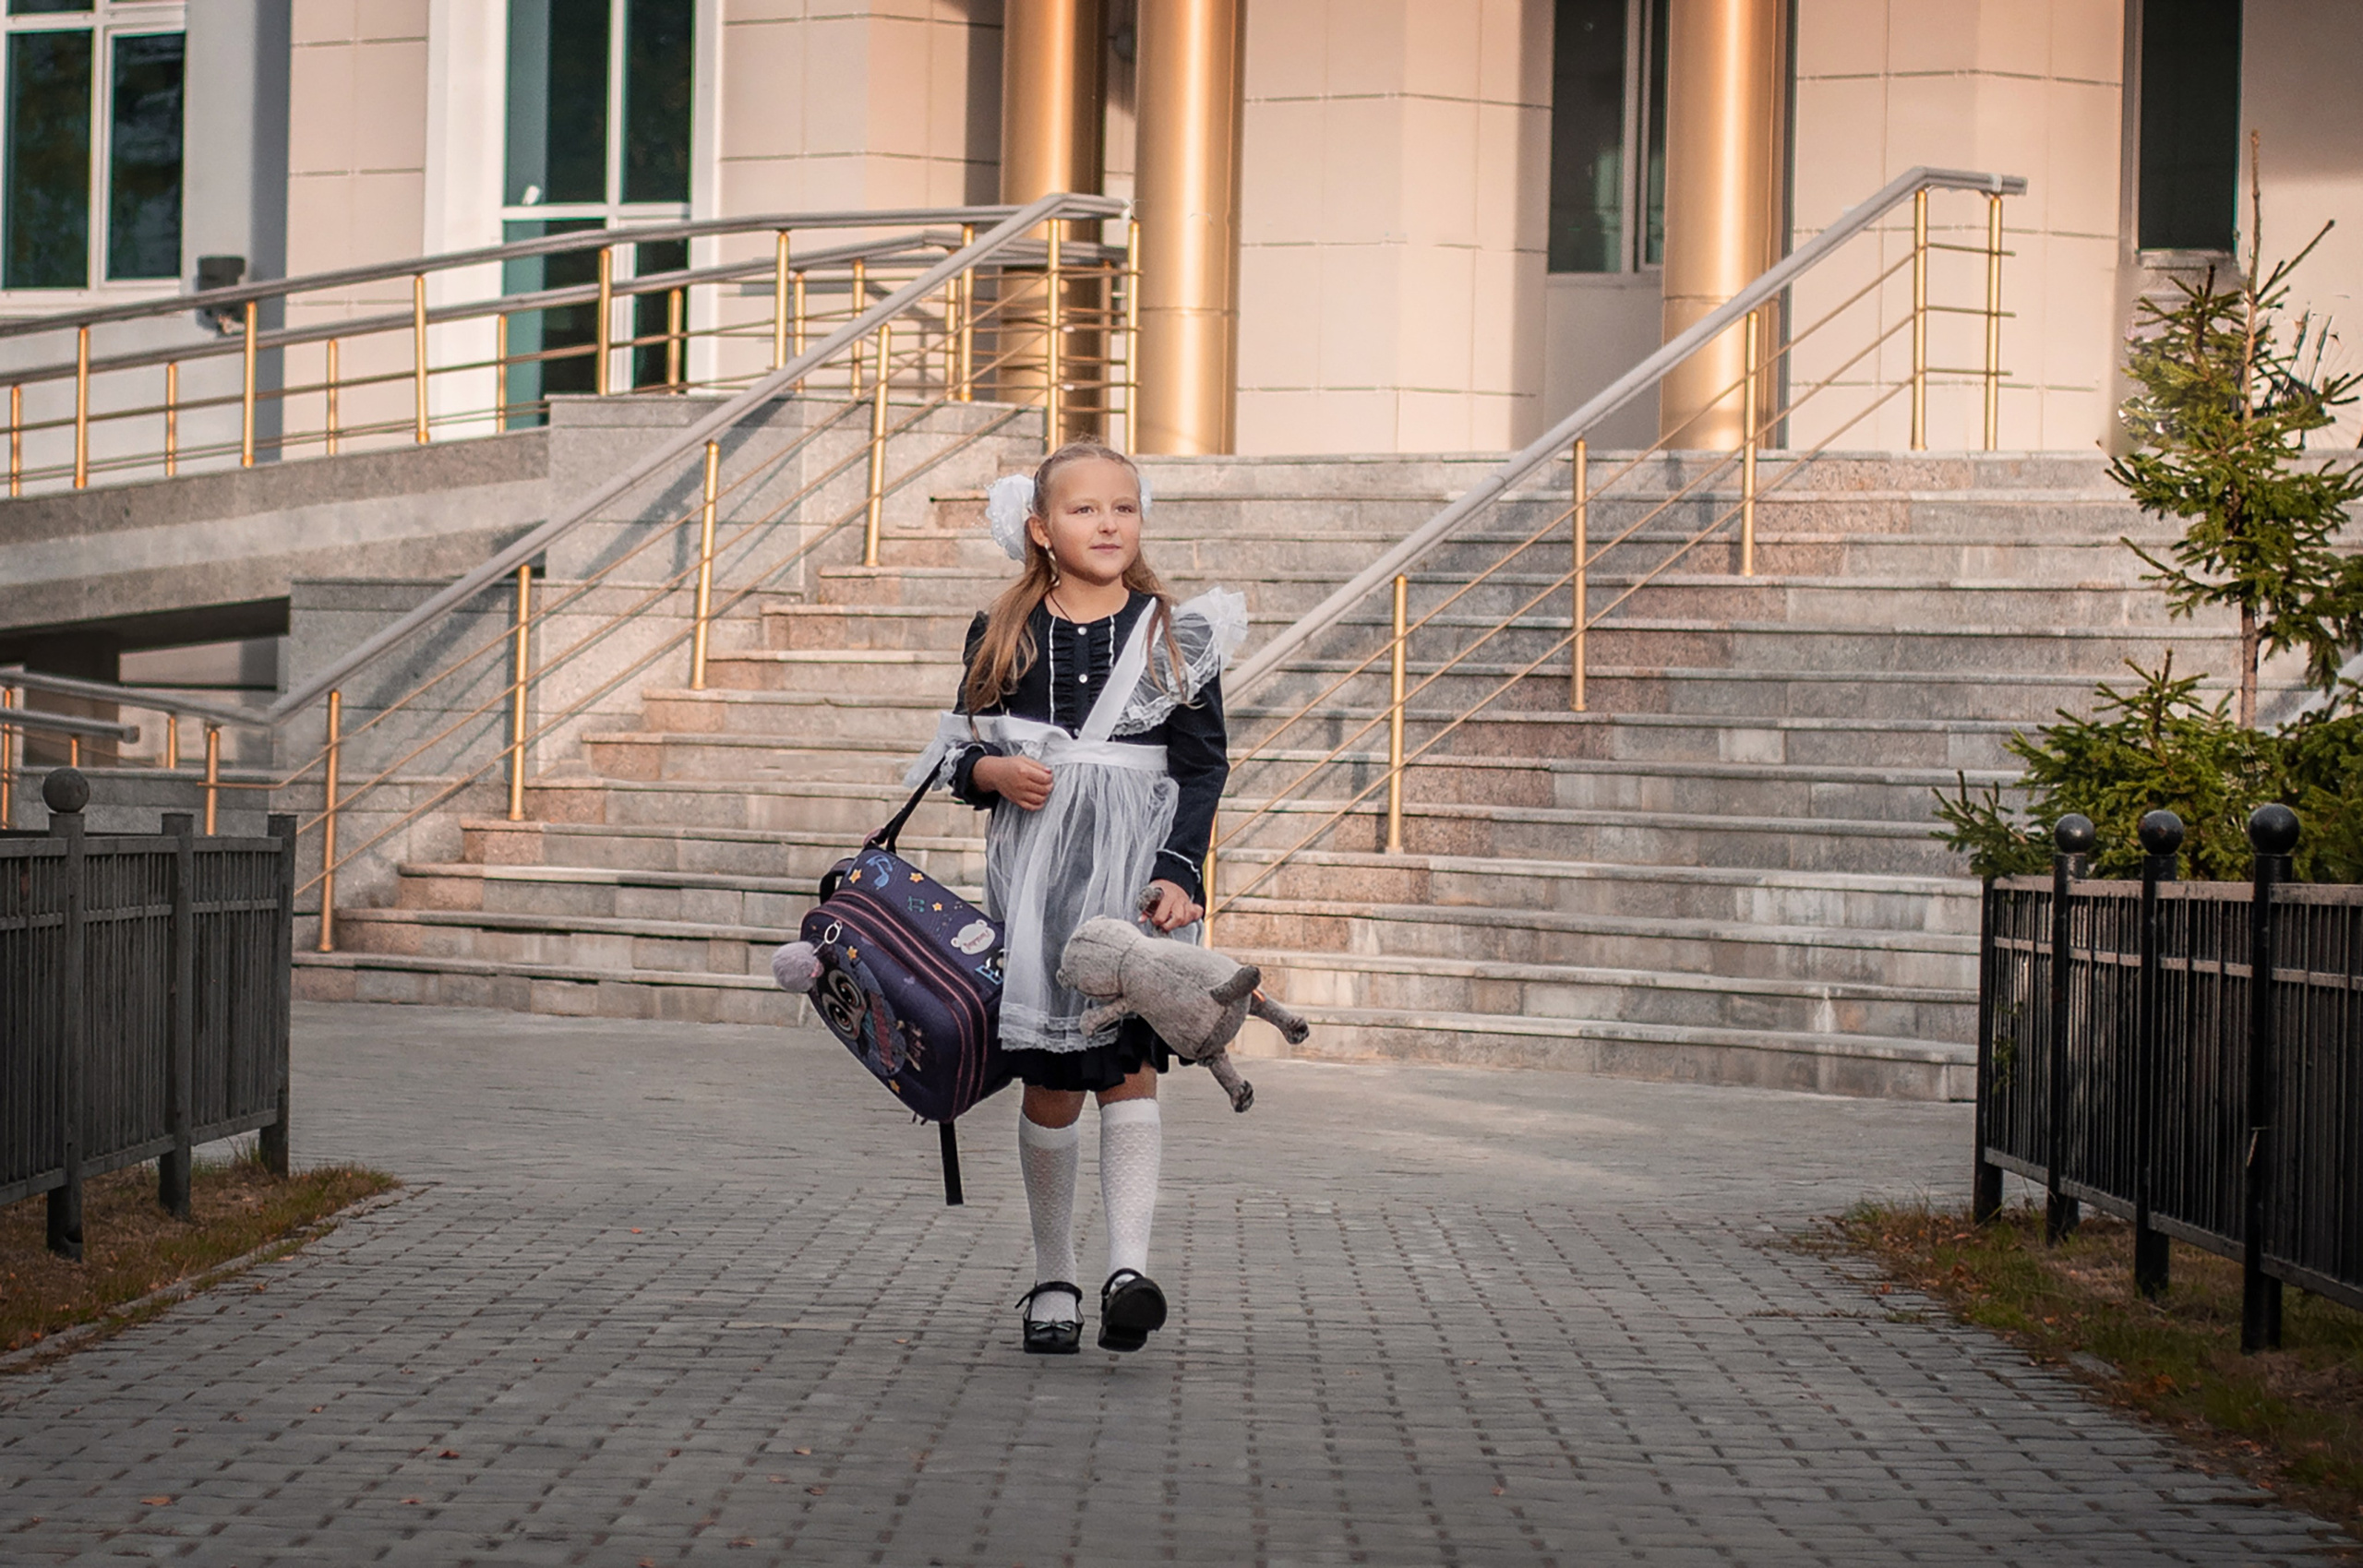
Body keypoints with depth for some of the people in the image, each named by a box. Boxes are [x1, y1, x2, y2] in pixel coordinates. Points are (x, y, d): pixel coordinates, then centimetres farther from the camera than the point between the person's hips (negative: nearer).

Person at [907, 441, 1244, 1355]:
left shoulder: (1175, 636, 3)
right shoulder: (1003, 635, 7)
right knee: (1048, 1082, 4)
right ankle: (1052, 1281, 15)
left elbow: (1202, 769, 1)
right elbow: (960, 753, 13)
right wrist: (994, 772, -10)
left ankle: (1129, 1271, -21)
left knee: (1127, 1065, -14)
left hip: (1135, 876, -1)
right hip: (1033, 877, 2)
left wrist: (1178, 876, -11)